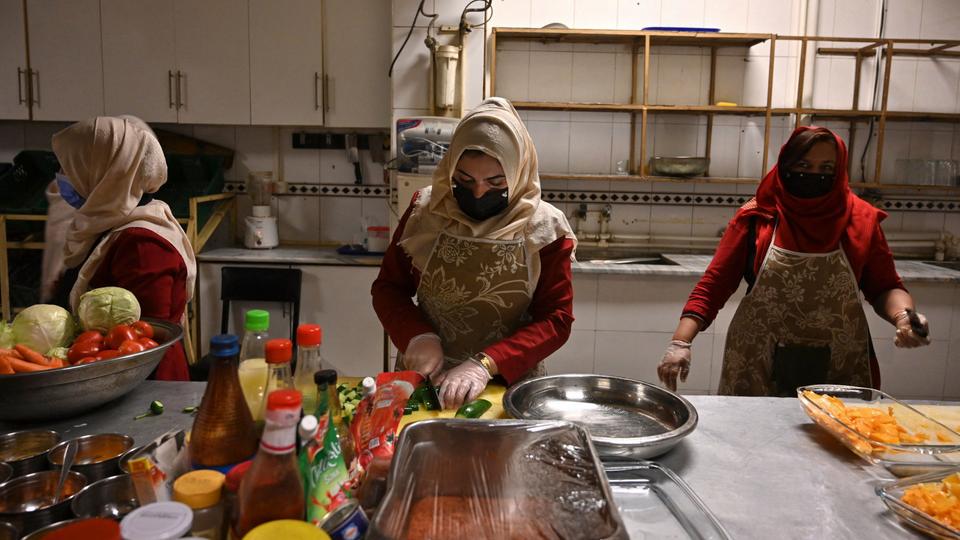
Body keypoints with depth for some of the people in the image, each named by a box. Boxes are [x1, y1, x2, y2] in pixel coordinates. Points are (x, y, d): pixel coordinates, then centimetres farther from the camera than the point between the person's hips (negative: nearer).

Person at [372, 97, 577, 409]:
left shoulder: (543, 229, -5)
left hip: (508, 383, 0)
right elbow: (388, 287, 7)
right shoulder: (425, 211, -1)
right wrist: (417, 335, -12)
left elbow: (556, 319, -5)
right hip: (424, 380, 1)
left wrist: (486, 364, -18)